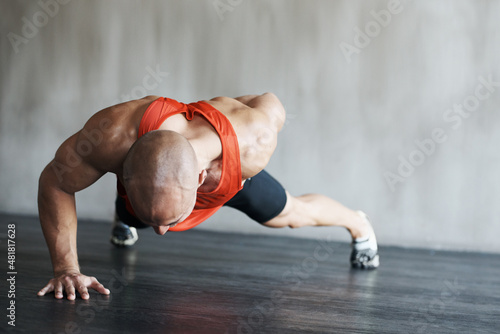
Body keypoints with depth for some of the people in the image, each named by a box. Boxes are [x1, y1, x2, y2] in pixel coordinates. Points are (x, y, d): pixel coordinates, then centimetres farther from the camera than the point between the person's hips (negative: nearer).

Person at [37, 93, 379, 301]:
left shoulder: (253, 144, -48)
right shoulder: (115, 136, -51)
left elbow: (270, 104, -23)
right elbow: (54, 182, -32)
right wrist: (66, 268, -35)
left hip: (230, 174, 0)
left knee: (292, 213, 23)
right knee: (128, 218, 34)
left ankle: (356, 222, 57)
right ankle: (125, 218, 74)